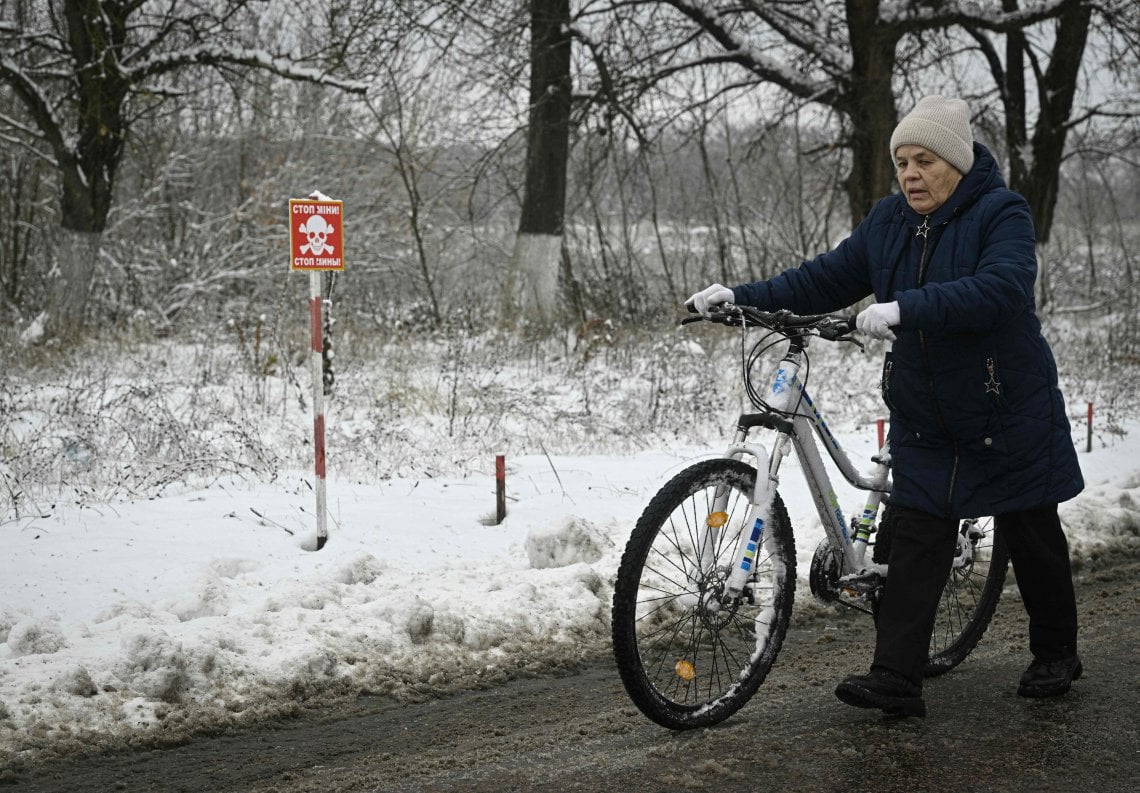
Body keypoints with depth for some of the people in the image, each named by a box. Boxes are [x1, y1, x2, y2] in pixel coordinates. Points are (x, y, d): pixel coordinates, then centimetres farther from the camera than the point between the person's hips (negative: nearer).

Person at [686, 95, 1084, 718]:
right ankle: (895, 678, -4)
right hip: (924, 421, 4)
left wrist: (905, 308, -43)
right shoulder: (889, 221, 4)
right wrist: (744, 297, -8)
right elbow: (826, 278, 4)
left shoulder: (1001, 213, -15)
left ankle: (1056, 655, 31)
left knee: (1031, 538, 11)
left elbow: (1000, 288, -33)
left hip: (1009, 418, -4)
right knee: (916, 540, -3)